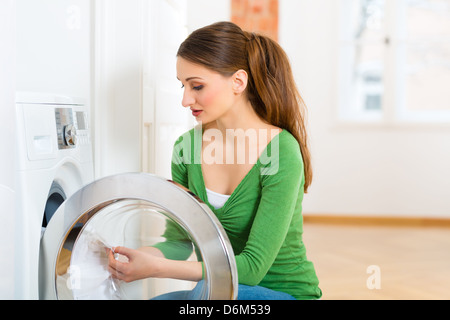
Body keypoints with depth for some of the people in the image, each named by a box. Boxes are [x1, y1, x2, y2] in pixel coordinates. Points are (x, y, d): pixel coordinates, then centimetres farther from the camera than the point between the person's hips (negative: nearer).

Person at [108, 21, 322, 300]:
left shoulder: (281, 153, -22)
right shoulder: (187, 146, -2)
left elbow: (252, 267, -24)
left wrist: (157, 267, -29)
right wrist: (140, 257, -17)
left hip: (286, 293, -5)